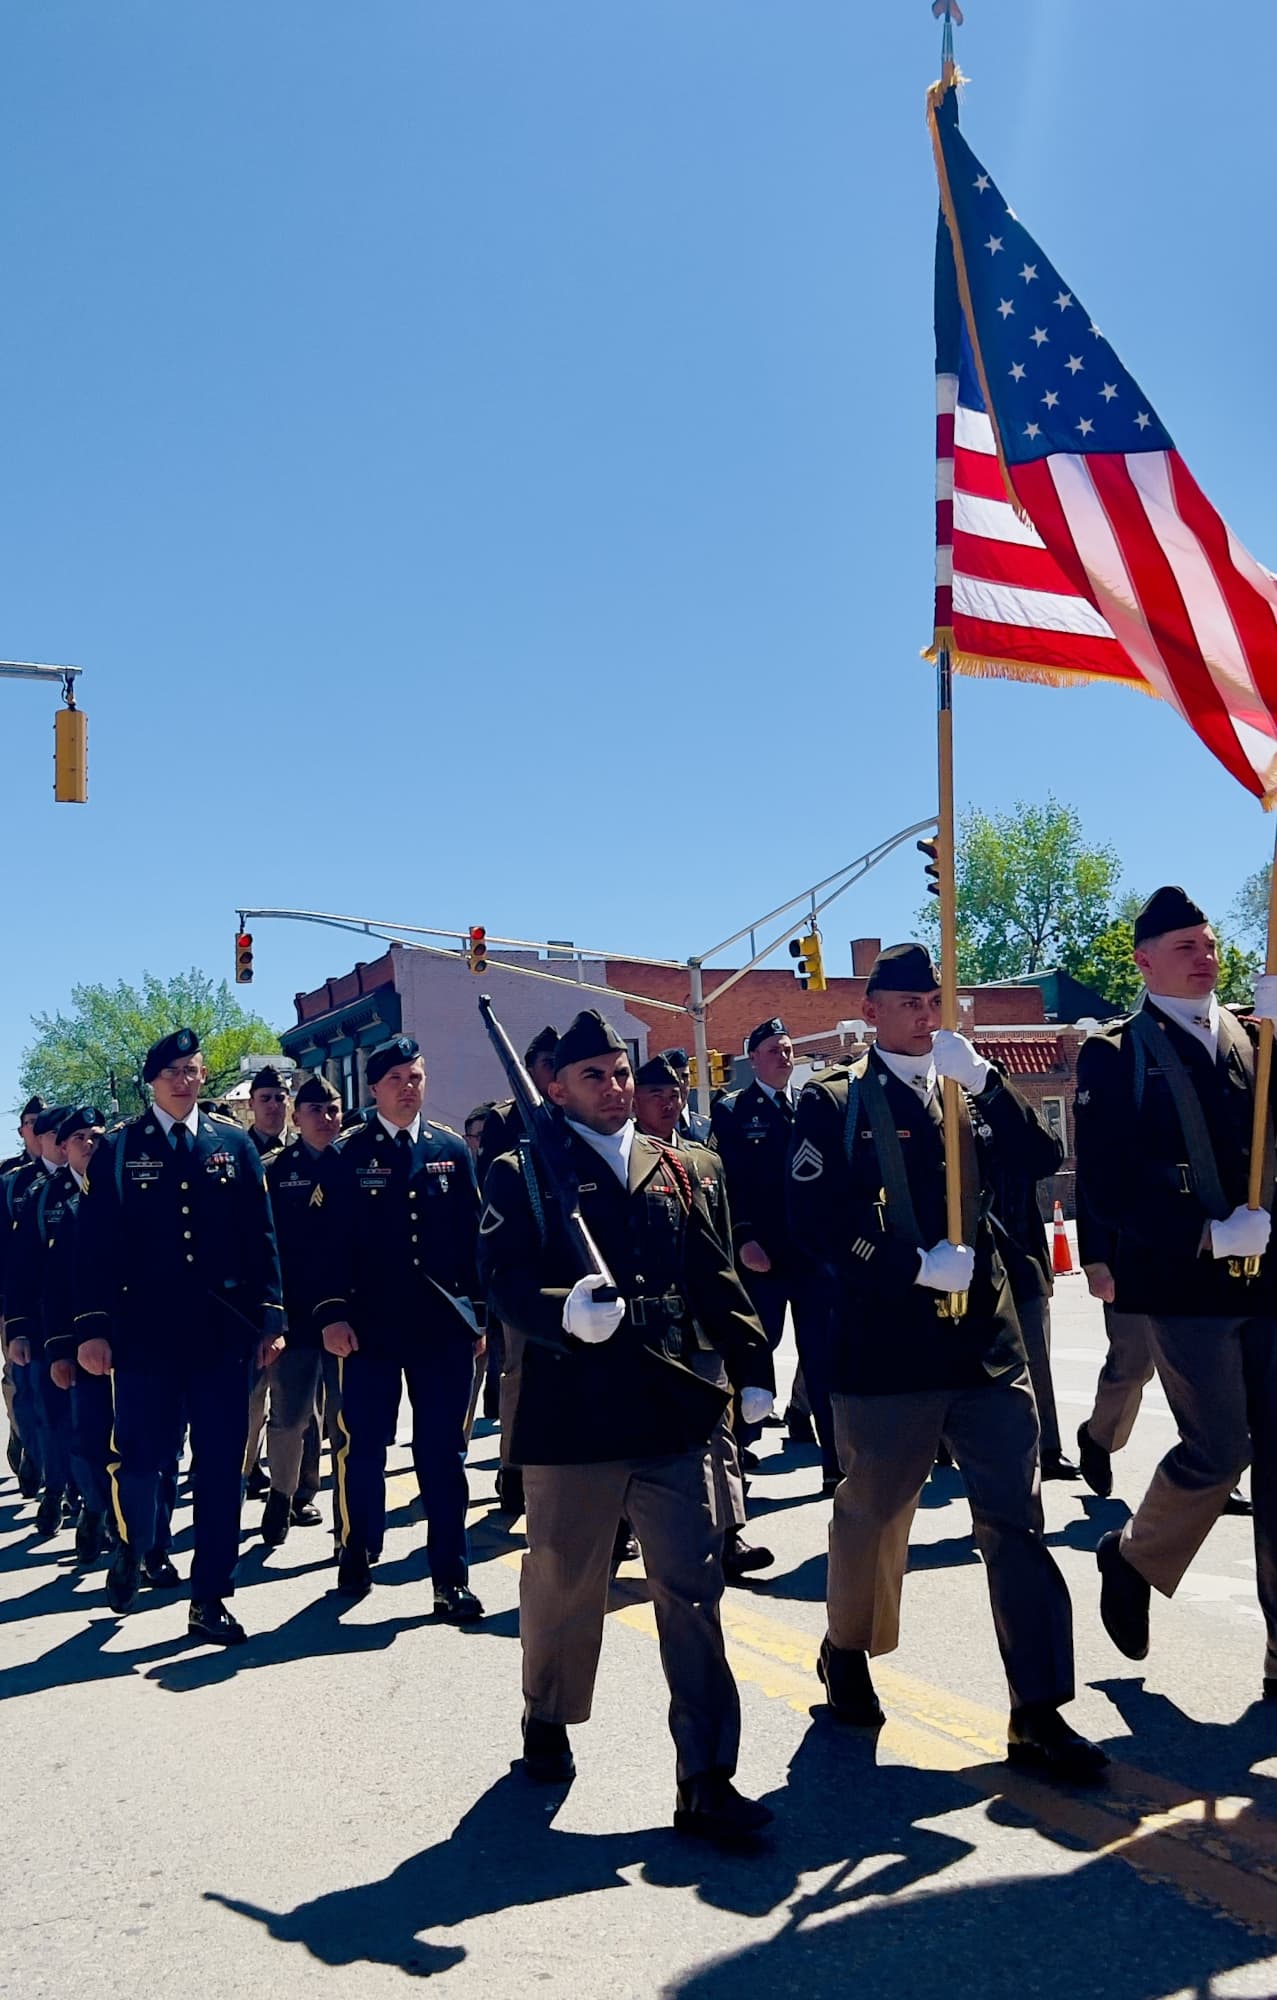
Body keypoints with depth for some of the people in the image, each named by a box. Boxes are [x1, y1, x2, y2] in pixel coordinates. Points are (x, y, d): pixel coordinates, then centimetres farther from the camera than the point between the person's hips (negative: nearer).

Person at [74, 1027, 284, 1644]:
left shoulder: (235, 1145, 7)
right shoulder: (119, 1149, 3)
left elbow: (261, 1237, 7)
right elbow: (95, 1242, -1)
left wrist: (270, 1317, 1)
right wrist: (93, 1326, -7)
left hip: (224, 1332, 2)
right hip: (146, 1332, -2)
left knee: (220, 1467, 4)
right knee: (140, 1459, 3)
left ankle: (210, 1599, 16)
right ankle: (131, 1553, 34)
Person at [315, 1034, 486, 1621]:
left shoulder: (452, 1150, 8)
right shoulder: (349, 1155, 1)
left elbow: (472, 1235, 8)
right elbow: (333, 1239, -2)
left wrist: (478, 1312, 5)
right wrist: (332, 1312, -10)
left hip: (442, 1324, 2)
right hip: (370, 1325, -1)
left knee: (443, 1452, 4)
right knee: (363, 1448, 8)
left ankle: (451, 1578, 11)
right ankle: (357, 1556, 28)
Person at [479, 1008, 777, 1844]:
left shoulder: (672, 1168, 14)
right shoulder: (523, 1173, 0)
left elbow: (714, 1278, 14)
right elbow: (506, 1277, -12)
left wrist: (752, 1365, 7)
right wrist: (564, 1313, -31)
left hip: (673, 1413, 3)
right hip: (571, 1417, -3)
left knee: (693, 1594, 0)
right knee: (564, 1585, 13)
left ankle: (707, 1780, 6)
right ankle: (548, 1721, 39)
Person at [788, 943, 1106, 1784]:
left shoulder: (970, 1088, 13)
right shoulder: (834, 1102, -1)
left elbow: (1033, 1161, -4)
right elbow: (814, 1219, -11)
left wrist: (982, 1075, -14)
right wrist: (914, 1266, -17)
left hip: (987, 1339, 4)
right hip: (887, 1347, -3)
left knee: (1017, 1523, 0)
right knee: (873, 1514, 12)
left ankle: (1039, 1713, 5)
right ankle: (848, 1651, 38)